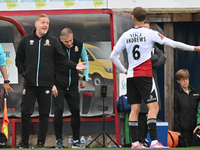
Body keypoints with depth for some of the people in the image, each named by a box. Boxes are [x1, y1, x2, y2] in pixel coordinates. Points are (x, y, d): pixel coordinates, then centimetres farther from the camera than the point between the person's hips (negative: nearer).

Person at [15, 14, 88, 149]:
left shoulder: (53, 41, 6)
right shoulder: (26, 40, 7)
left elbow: (62, 59, 4)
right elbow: (19, 59, 14)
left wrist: (75, 66, -9)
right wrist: (23, 72, 1)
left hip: (46, 84, 0)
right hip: (29, 83, 0)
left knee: (44, 114, 4)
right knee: (26, 112, -2)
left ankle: (41, 143, 12)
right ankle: (24, 142, 7)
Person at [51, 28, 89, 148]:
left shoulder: (79, 45, -3)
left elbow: (85, 60, 14)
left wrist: (85, 78, 11)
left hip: (73, 85, 3)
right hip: (58, 85, -3)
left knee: (75, 111, 1)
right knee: (59, 110, -9)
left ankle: (76, 140, 10)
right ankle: (59, 140, 2)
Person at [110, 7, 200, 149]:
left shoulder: (126, 35, 7)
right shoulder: (150, 33, -6)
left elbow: (113, 56, 11)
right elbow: (173, 43, -7)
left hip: (131, 76, 5)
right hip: (145, 75, -5)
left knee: (135, 109, 7)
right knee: (154, 107, -7)